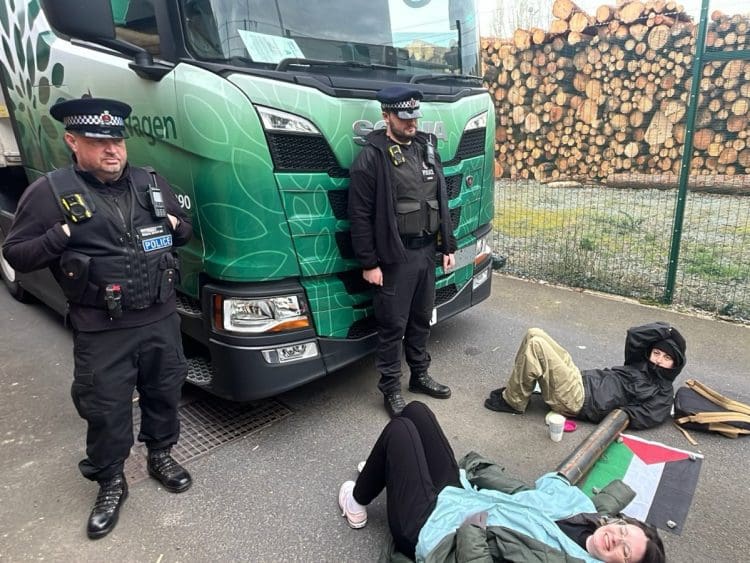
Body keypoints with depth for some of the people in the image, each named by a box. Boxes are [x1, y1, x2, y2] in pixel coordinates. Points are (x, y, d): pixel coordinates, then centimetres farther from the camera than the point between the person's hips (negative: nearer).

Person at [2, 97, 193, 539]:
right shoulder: (51, 192, -5)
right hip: (101, 331, -3)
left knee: (164, 393, 17)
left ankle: (161, 455, 42)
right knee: (106, 409, 9)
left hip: (161, 319, 3)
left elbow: (187, 229, 19)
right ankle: (110, 482, 32)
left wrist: (174, 226, -3)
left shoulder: (152, 183, 6)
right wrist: (60, 237, -18)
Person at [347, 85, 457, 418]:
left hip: (427, 251, 7)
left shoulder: (427, 149, 11)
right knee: (392, 326, 3)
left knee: (421, 319, 18)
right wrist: (369, 263, -14)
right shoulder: (372, 157, -11)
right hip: (395, 257, -6)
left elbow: (441, 203, 15)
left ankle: (419, 376, 36)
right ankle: (391, 390, 19)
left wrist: (448, 247, 13)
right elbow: (360, 216, -13)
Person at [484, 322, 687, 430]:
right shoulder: (641, 363, 22)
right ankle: (515, 390, 3)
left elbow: (645, 418, -11)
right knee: (534, 335, -6)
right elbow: (633, 334, 10)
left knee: (535, 345, -26)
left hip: (577, 400, -8)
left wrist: (614, 413, -18)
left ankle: (512, 401, -9)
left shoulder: (663, 394, 4)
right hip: (581, 379, 8)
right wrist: (663, 329, 6)